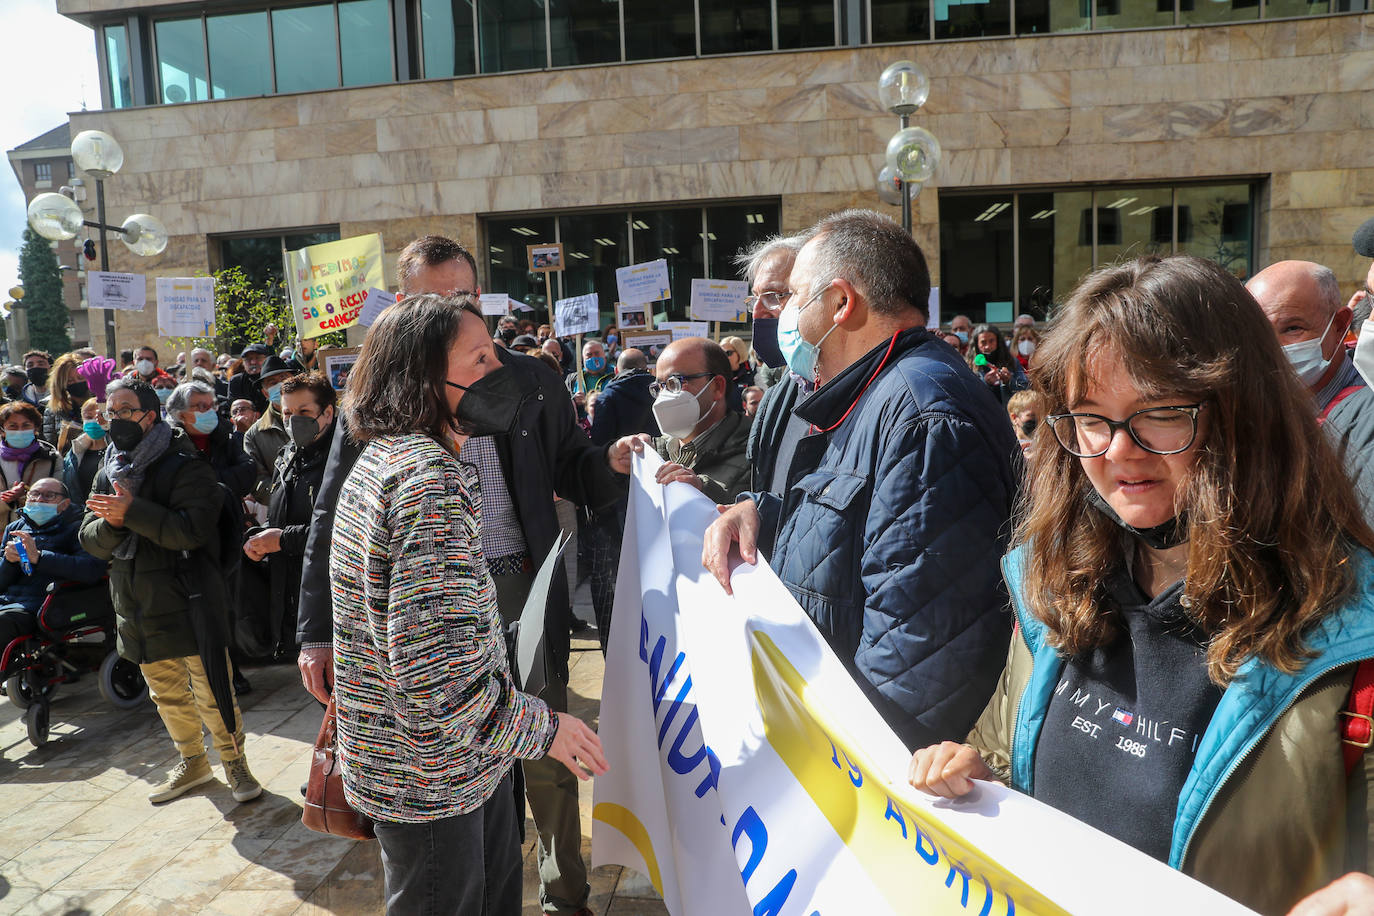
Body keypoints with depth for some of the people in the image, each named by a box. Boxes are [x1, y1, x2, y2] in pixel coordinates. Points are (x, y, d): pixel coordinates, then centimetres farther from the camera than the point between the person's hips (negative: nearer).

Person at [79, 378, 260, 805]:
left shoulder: (183, 466, -13)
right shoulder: (107, 473, 10)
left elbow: (194, 529, -26)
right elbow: (91, 539, 5)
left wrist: (132, 512, -28)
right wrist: (111, 523, -17)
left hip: (187, 604, -7)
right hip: (139, 609, 7)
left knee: (211, 691, -1)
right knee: (167, 693, 20)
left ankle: (234, 762, 18)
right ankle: (192, 761, 38)